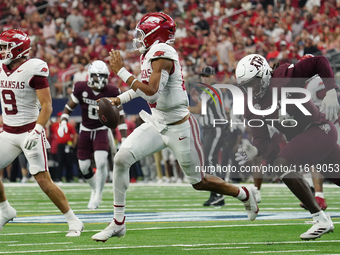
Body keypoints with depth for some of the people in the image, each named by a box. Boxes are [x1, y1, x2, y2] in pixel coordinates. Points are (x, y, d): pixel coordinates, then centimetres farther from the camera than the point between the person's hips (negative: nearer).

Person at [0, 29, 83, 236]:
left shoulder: (34, 69, -14)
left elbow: (47, 106, -15)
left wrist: (36, 131, -24)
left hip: (29, 132, -7)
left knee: (44, 181, -10)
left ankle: (73, 221, 2)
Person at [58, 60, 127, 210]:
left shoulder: (111, 92, -12)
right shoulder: (81, 89, -12)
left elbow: (120, 116, -4)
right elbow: (69, 107, 1)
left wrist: (124, 139, -8)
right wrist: (63, 122, -16)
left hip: (101, 131, -2)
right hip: (85, 131, 2)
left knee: (101, 162, -21)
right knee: (84, 167, 1)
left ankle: (98, 195, -3)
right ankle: (94, 188, 31)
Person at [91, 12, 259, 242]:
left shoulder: (162, 55, -21)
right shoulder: (149, 55, 6)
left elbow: (151, 93, -31)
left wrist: (122, 71, -25)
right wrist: (120, 99, 18)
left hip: (179, 127, -8)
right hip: (157, 124, 8)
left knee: (199, 182, 5)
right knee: (121, 159, -10)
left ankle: (245, 194, 32)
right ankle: (118, 223, -3)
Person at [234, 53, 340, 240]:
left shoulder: (283, 78, -18)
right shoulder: (252, 107, 2)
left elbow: (320, 63, -21)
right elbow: (262, 140, 0)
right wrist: (254, 151, -23)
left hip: (319, 129, -8)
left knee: (282, 165, -24)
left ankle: (321, 220, -19)